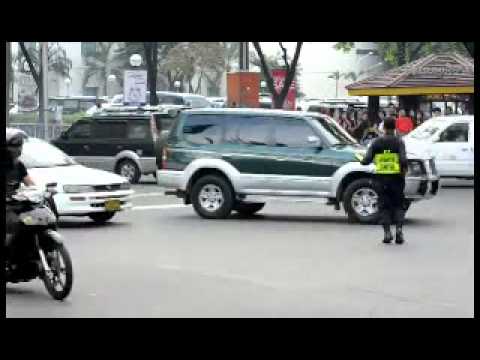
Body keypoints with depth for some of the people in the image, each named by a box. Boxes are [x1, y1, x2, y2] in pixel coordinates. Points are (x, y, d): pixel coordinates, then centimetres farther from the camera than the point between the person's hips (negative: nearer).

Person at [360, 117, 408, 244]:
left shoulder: (377, 142, -1)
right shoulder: (399, 142, -7)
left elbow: (367, 160, -6)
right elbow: (403, 160, -19)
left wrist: (363, 161, 16)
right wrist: (405, 169, 0)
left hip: (382, 177, 1)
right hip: (396, 177, -1)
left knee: (384, 205, 9)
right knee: (398, 205, 10)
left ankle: (387, 232, 0)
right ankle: (399, 228, -7)